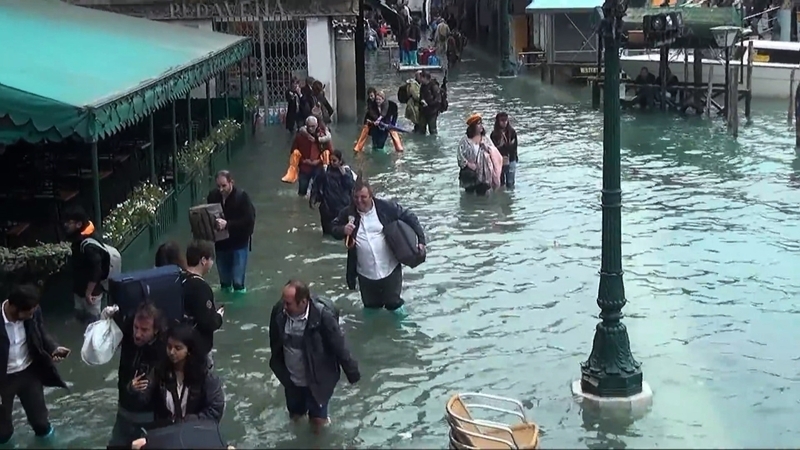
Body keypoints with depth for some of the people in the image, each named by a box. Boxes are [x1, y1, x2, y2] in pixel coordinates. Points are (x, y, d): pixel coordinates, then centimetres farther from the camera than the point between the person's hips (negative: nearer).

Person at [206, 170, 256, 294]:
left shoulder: (242, 196, -17)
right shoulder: (212, 195, -5)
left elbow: (249, 220, -23)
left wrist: (227, 224, -32)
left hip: (239, 242, -4)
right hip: (221, 241, 4)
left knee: (238, 278, 1)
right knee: (224, 275, 17)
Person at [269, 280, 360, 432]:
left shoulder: (323, 316, -31)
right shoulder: (279, 311, -20)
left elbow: (339, 346, -19)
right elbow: (275, 342, -1)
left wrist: (352, 373, -10)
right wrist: (277, 366, 11)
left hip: (317, 380, -3)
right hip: (291, 378, 4)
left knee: (318, 422, 13)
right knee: (295, 415, 25)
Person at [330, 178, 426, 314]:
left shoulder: (386, 207, -9)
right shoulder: (348, 213, -3)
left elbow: (409, 217, -3)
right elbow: (333, 228, 11)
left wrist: (421, 239, -11)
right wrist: (343, 230, -13)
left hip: (390, 269, -2)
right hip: (365, 273, 2)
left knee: (393, 303, 11)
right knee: (371, 307, 16)